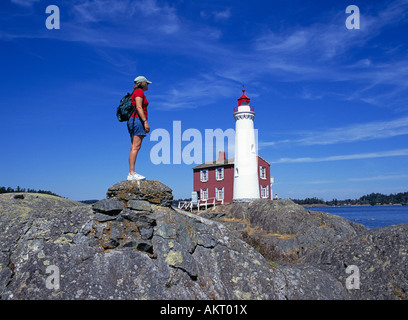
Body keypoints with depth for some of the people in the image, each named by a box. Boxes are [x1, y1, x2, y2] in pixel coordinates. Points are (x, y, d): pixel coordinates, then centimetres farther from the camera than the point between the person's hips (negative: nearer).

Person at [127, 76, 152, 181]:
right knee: (136, 147, -16)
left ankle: (131, 174, -1)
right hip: (138, 120, -10)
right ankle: (132, 173, -21)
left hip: (132, 121, 10)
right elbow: (139, 107, -14)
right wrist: (145, 122, -20)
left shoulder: (135, 93, 27)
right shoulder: (139, 91, -2)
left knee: (134, 148, 2)